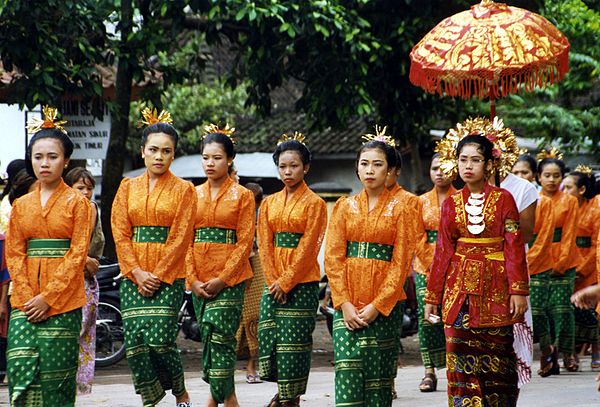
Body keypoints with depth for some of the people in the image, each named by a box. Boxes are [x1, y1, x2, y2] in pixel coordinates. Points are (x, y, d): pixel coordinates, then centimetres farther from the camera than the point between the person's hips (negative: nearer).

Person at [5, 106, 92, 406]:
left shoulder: (77, 203, 1)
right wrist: (26, 298, -6)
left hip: (63, 300, -3)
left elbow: (78, 254, -6)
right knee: (20, 366, -9)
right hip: (25, 301, 3)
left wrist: (48, 297, -12)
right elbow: (14, 254, 8)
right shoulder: (21, 205, 13)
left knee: (56, 371, -4)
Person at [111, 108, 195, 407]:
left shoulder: (183, 190, 2)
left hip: (168, 276, -3)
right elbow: (120, 233, 4)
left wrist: (157, 276, -11)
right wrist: (138, 273, -7)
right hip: (133, 277, 3)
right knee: (134, 342, -5)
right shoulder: (128, 187, 10)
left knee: (159, 341, -12)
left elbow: (180, 237, -4)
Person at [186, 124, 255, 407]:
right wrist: (193, 279, -4)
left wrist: (222, 279, -13)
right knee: (208, 336, 6)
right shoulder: (193, 195, 12)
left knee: (218, 336, -13)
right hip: (199, 280, 5)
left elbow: (245, 242, -5)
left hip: (229, 278, -5)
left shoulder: (242, 196, 0)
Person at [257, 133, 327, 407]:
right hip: (273, 283, 5)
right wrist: (272, 280, -6)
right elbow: (264, 245, 6)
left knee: (295, 340, -3)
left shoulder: (314, 204, -4)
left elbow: (308, 248, -10)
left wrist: (286, 281, -14)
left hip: (301, 283, -5)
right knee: (269, 337, 3)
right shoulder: (269, 203, 11)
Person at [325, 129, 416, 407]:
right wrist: (344, 303, -8)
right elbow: (333, 257, 3)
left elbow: (401, 263, -3)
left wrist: (377, 306, -11)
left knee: (378, 372, 0)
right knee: (347, 370, -8)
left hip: (384, 306, -1)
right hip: (347, 304, 1)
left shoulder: (399, 209, 3)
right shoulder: (344, 207, 9)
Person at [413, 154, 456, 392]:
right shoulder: (422, 201, 11)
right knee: (427, 317, -7)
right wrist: (431, 263, -4)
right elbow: (417, 237, 7)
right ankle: (429, 372, -3)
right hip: (426, 267, 2)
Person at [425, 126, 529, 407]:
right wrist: (432, 296, 7)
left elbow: (514, 247, -3)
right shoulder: (452, 204, 7)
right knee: (461, 359, -4)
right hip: (459, 287, 2)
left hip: (494, 288, -2)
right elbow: (442, 251, 9)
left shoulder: (503, 199, -1)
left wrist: (518, 290, -10)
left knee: (497, 359, 5)